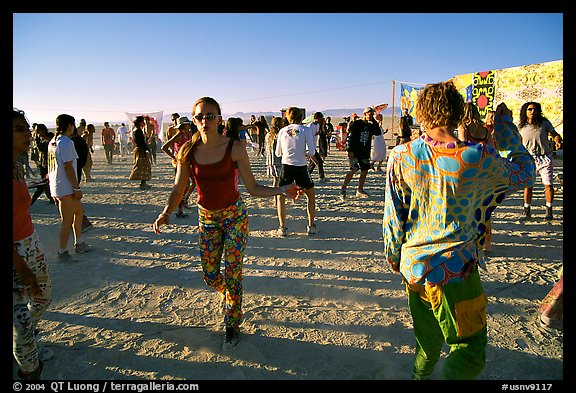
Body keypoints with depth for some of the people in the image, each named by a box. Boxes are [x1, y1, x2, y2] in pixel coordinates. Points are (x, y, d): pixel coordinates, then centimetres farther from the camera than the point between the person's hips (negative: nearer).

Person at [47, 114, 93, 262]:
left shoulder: (53, 142, 14)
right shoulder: (66, 142, -16)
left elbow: (51, 165, 17)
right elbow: (68, 167, -20)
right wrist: (77, 188, -16)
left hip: (56, 185, 10)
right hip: (66, 188, -10)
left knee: (79, 211, 20)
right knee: (67, 220, -3)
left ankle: (79, 243, 29)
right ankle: (62, 253, 4)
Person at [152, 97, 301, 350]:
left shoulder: (234, 148, -13)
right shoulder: (188, 151, -7)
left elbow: (252, 188, -9)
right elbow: (178, 189, 0)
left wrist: (282, 190, -23)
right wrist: (166, 213, -17)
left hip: (234, 215, -3)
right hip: (207, 218, 3)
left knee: (232, 272, -3)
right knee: (209, 276, 7)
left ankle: (232, 326, 18)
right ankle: (228, 296, 44)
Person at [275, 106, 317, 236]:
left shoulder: (282, 131, 5)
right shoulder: (305, 130, -2)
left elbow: (278, 153, 10)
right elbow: (310, 152, -10)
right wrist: (302, 153, 11)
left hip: (286, 167, 1)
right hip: (301, 167, -1)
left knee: (281, 197, 15)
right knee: (311, 195, 19)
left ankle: (282, 228, 10)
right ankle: (311, 226, 18)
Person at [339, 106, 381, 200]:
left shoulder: (371, 125, 11)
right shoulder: (356, 124, -8)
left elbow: (378, 133, 0)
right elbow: (349, 137, -11)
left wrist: (374, 122, -5)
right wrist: (349, 151, -17)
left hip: (365, 153, 7)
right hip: (355, 152, -7)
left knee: (365, 171, 8)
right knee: (353, 170, -13)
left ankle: (360, 191, 20)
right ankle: (343, 190, -6)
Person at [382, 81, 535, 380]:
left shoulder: (401, 156, -8)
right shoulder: (480, 159, -16)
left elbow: (392, 215, -1)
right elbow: (525, 172, 6)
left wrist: (393, 254, 14)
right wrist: (505, 127, 13)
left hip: (412, 266, 5)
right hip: (454, 270, -4)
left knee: (428, 340, 27)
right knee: (469, 350, 10)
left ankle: (421, 375, 44)